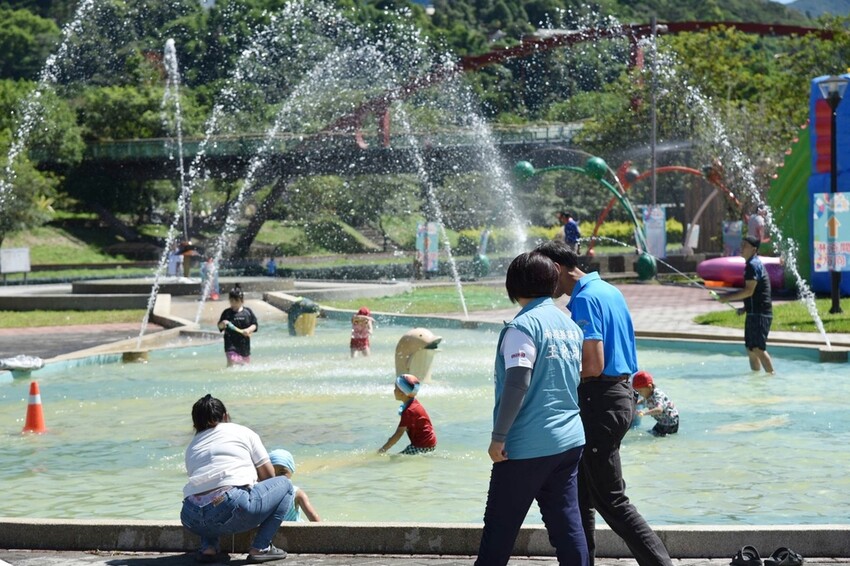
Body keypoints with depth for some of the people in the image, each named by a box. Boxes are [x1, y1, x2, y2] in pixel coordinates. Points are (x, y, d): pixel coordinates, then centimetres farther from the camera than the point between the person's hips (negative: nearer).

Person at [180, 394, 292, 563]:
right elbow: (268, 474, 19)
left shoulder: (191, 447, 28)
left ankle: (208, 547, 16)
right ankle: (260, 548, 7)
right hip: (233, 508, -5)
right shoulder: (243, 432, 19)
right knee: (284, 484, 20)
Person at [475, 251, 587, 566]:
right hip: (570, 440, 7)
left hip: (527, 446, -7)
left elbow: (517, 384, -20)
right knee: (567, 524, 9)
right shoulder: (570, 325, 11)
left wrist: (498, 436, -16)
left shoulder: (524, 325, -13)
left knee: (500, 527, 4)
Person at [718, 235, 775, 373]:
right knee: (751, 350, 12)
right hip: (755, 314, 10)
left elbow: (749, 291, -20)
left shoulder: (753, 265, -13)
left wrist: (728, 297, -14)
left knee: (758, 349, -14)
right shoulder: (755, 263, 19)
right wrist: (745, 308, 20)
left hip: (759, 314, -10)